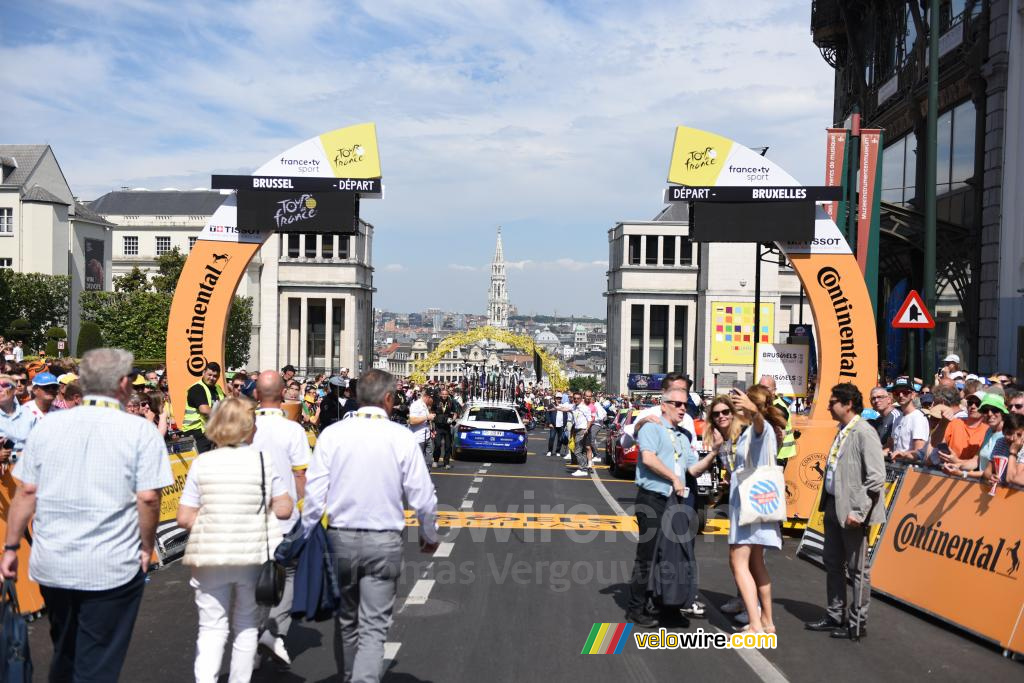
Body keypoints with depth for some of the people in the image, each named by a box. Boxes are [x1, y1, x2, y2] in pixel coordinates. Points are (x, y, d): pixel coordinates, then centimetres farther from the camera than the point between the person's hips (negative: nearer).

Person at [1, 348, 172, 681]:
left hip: (52, 565, 4)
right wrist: (147, 548, 0)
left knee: (64, 653, 25)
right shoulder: (140, 431, -9)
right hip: (112, 567, -4)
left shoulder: (48, 426, 2)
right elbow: (148, 497, -13)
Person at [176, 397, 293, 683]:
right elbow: (283, 509, -5)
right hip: (253, 554, 0)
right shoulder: (263, 460, -5)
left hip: (210, 555, 0)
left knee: (211, 626, 8)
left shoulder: (201, 463, -3)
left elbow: (184, 518, -5)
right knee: (246, 624, 17)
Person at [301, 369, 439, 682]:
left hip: (340, 538, 3)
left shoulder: (332, 433, -3)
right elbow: (423, 498, -3)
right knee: (373, 627, 2)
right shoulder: (403, 438, -7)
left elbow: (315, 493, -5)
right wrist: (429, 536, 14)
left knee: (346, 621, 21)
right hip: (384, 542, -3)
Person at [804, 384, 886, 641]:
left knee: (857, 569, 4)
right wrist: (827, 503, 12)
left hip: (852, 512, -9)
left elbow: (876, 477, -21)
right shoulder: (842, 432, 11)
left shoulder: (864, 433, -16)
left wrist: (858, 511, -21)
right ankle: (835, 616, 30)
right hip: (834, 507, 9)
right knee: (832, 562, 17)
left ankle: (857, 624, 16)